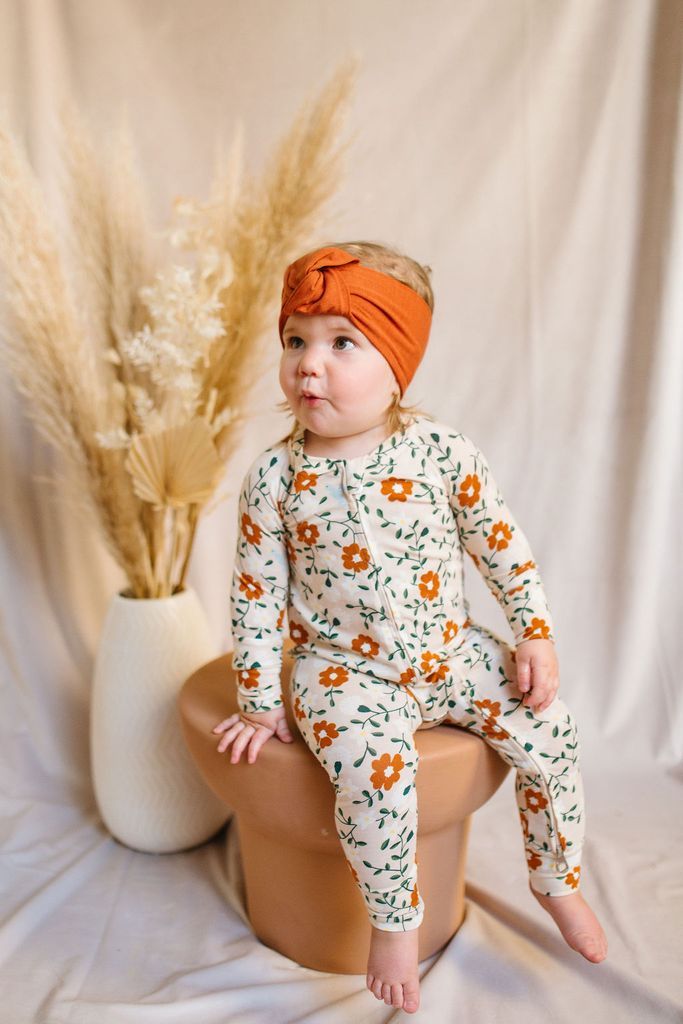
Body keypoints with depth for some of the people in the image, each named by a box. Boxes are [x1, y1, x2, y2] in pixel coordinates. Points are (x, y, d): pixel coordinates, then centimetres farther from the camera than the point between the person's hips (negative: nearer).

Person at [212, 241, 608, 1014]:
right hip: (343, 668, -2)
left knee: (548, 728, -6)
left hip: (448, 651, 3)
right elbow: (257, 593, -5)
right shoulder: (274, 476, -12)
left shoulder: (443, 450, -9)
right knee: (373, 767, -26)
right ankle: (394, 921, 4)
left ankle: (557, 882, 22)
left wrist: (536, 636, 0)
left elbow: (501, 544, 1)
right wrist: (260, 701, -2)